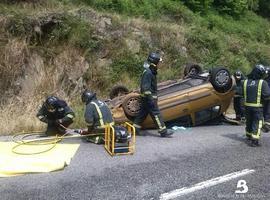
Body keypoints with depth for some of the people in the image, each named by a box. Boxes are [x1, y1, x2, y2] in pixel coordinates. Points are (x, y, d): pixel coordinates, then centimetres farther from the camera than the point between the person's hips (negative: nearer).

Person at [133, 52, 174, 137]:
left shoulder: (151, 71, 13)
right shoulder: (148, 72, -20)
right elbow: (145, 87, -24)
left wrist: (154, 96, 26)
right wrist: (150, 98, -25)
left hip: (149, 96, 10)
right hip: (149, 97, -10)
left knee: (143, 113, 15)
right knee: (156, 113, -6)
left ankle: (135, 128, 22)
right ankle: (163, 131, 0)